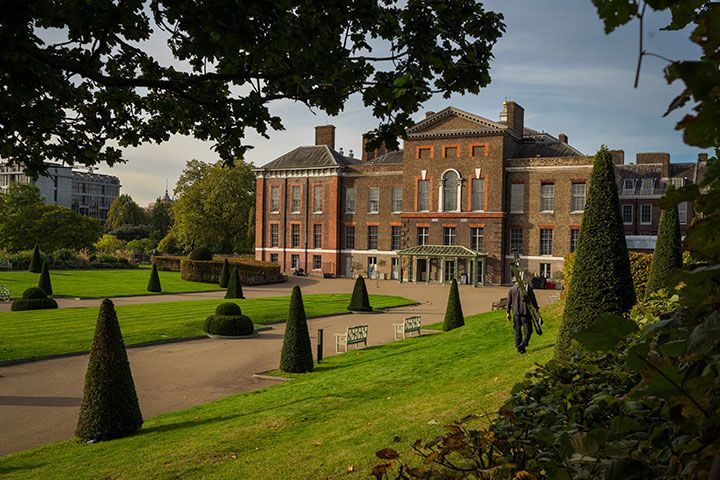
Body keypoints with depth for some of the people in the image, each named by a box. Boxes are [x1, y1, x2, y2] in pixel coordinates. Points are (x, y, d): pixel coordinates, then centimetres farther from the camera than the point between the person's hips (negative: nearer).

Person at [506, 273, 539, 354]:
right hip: (525, 312, -2)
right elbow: (533, 299, -1)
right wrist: (536, 309, 6)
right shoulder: (527, 287, -1)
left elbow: (509, 302, 4)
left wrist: (508, 312, 9)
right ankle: (523, 345, -16)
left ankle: (518, 347, 16)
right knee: (528, 330, 2)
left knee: (517, 330, 13)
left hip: (516, 312, 2)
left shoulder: (511, 290, 4)